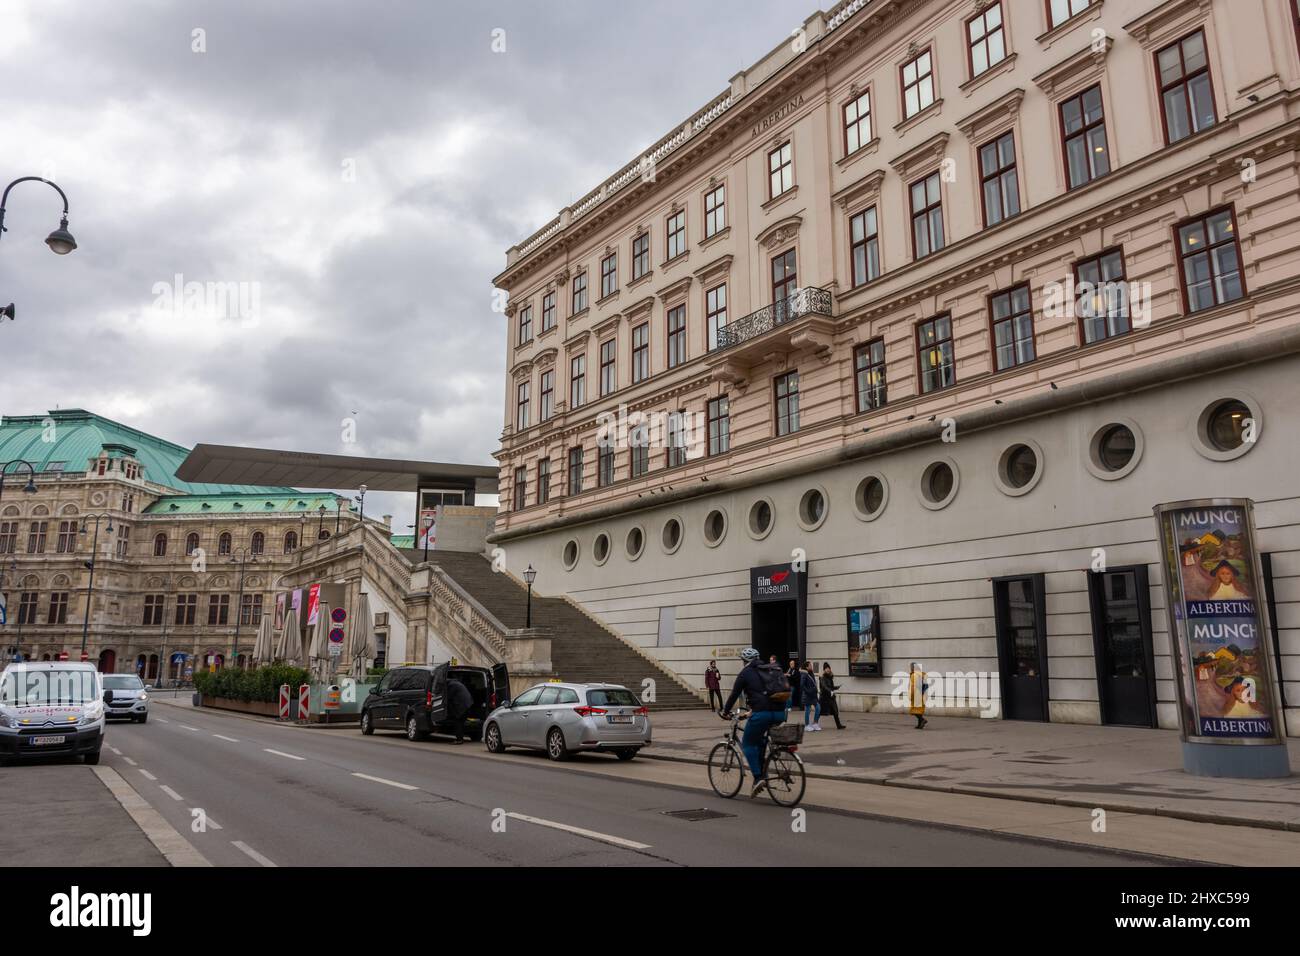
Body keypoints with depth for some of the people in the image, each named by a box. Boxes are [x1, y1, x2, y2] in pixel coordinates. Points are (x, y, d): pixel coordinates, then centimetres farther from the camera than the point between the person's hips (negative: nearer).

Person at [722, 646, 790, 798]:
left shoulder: (745, 673, 6)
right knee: (758, 739, 27)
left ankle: (758, 778, -3)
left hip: (762, 713, -6)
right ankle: (761, 774, 23)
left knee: (748, 744, 10)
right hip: (780, 713, 6)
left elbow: (734, 695, 7)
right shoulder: (771, 670, 24)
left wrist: (725, 712, 22)